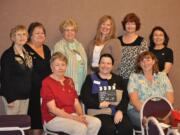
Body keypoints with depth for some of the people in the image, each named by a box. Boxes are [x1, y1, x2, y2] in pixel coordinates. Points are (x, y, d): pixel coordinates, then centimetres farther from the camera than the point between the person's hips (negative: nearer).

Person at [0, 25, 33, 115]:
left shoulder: (27, 54, 10)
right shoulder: (8, 55, -11)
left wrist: (30, 93, 11)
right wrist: (9, 98, -16)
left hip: (25, 95, 7)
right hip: (13, 96, -7)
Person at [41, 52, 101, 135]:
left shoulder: (69, 81, 15)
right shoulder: (46, 83, -7)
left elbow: (76, 103, 11)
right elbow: (52, 109, -14)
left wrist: (81, 116, -11)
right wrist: (74, 118, -20)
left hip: (72, 115, 7)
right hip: (54, 118, -7)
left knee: (96, 122, -16)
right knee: (81, 127, -30)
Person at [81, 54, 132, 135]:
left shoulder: (117, 79, 22)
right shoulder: (91, 78, 15)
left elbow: (125, 97, 10)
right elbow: (84, 97, 3)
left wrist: (120, 110, -9)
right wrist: (99, 104, -13)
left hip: (116, 112, 3)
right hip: (99, 112, -2)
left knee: (127, 128, -28)